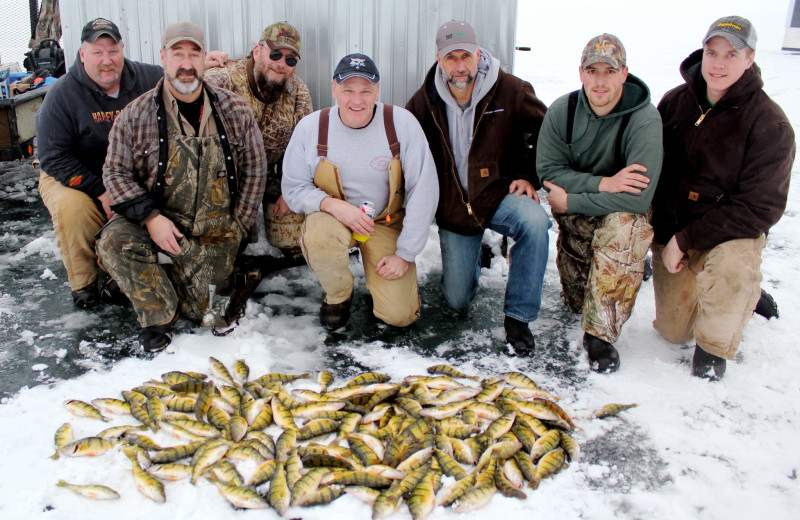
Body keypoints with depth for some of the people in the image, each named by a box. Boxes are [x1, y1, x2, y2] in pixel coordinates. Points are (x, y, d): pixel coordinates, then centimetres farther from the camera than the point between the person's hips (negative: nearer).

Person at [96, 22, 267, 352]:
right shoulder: (135, 115, -6)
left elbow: (255, 168, 2)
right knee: (114, 241, -29)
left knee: (200, 309, -2)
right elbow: (115, 172, -3)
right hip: (158, 220, 1)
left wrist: (236, 227, -2)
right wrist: (150, 217, -18)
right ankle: (157, 317, -6)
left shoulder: (235, 111, -3)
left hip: (215, 232, 0)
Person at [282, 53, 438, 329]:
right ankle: (338, 295, -2)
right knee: (318, 236, -37)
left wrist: (405, 254, -12)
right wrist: (333, 204, -26)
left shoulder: (402, 123, -15)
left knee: (398, 315, -11)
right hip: (332, 218, 1)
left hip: (387, 223, 0)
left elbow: (423, 191, -12)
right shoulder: (310, 127, -12)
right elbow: (293, 188, -4)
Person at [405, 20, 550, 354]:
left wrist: (529, 176, -9)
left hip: (499, 193, -1)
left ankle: (517, 316, -21)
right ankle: (469, 253, 40)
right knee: (457, 300, 4)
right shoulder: (423, 102, -7)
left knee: (534, 222, -38)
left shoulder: (510, 91, -13)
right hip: (453, 206, 2)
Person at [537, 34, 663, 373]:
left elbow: (638, 197, -28)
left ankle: (601, 334, -25)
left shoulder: (645, 120, -22)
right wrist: (601, 183, -26)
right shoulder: (562, 110, -10)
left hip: (625, 212, -2)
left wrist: (570, 201, -23)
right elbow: (548, 170, -11)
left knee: (624, 228, -38)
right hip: (577, 214, 2)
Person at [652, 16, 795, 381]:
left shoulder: (769, 124, -16)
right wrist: (664, 233, -7)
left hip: (733, 231, -4)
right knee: (673, 331, 9)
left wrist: (686, 239, -23)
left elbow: (759, 208, -19)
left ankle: (715, 345, -9)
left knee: (730, 265, -39)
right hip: (672, 231, 4)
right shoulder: (675, 102, -4)